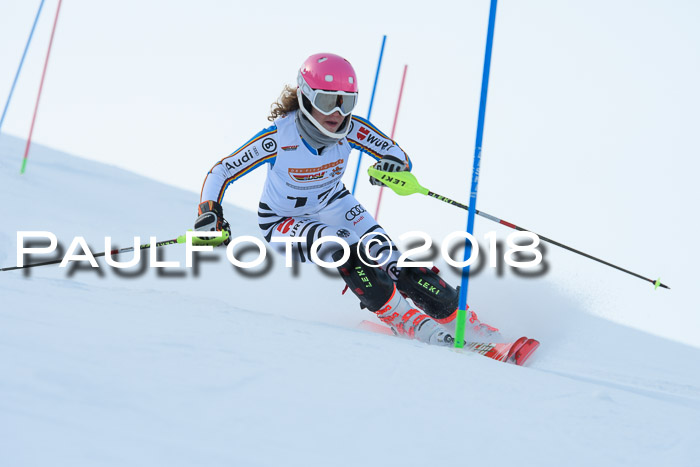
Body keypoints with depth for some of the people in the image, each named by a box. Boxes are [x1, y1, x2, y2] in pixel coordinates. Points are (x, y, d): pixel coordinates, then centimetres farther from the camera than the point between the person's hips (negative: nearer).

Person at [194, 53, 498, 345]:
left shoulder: (352, 129, -23)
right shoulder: (278, 137, -29)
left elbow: (398, 155, -16)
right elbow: (221, 172, -22)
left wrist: (394, 166, -40)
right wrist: (209, 213, -39)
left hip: (333, 205, 3)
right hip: (284, 222, -3)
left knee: (390, 259, -16)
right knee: (342, 249, -32)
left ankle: (461, 319, -3)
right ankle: (407, 322, -20)